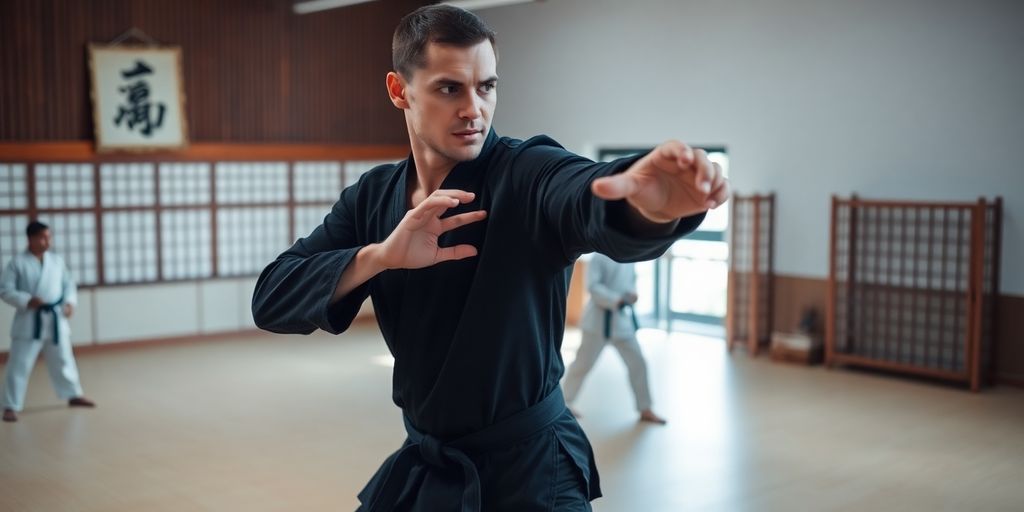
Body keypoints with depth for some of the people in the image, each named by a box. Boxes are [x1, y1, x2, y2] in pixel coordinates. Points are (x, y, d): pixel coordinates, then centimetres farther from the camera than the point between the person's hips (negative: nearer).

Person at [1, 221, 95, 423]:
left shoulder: (57, 260, 5)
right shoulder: (17, 262, -7)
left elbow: (68, 284, 11)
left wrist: (70, 302, -6)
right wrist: (27, 300, -21)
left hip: (55, 319, 4)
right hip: (29, 321, -4)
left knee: (63, 360, 16)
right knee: (18, 366, -2)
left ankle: (74, 395, 32)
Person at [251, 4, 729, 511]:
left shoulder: (531, 175, -18)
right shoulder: (371, 198, -2)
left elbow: (599, 203, -41)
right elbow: (272, 299, -9)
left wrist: (647, 203, -66)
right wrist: (378, 256, -26)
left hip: (529, 470, -6)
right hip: (422, 465, 6)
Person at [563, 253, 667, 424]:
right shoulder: (599, 258, -13)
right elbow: (593, 286, -20)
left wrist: (632, 294, -5)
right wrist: (616, 301, -27)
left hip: (622, 319, 6)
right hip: (599, 319, -6)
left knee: (637, 362, 7)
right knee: (583, 363, 2)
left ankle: (645, 410, 19)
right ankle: (564, 402, 21)